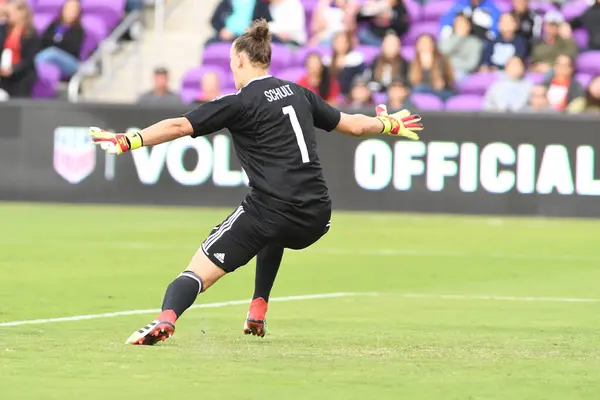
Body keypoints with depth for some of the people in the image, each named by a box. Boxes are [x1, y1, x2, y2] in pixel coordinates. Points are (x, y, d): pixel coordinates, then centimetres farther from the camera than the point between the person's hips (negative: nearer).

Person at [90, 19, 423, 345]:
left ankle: (167, 316, -37)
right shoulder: (298, 94, 15)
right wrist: (390, 124, 46)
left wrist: (126, 141, -9)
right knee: (274, 234, 41)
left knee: (199, 269, -8)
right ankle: (258, 313, 30)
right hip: (315, 220, 6)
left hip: (269, 210, -6)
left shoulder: (240, 104, -2)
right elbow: (353, 124, 27)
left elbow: (179, 126, -9)